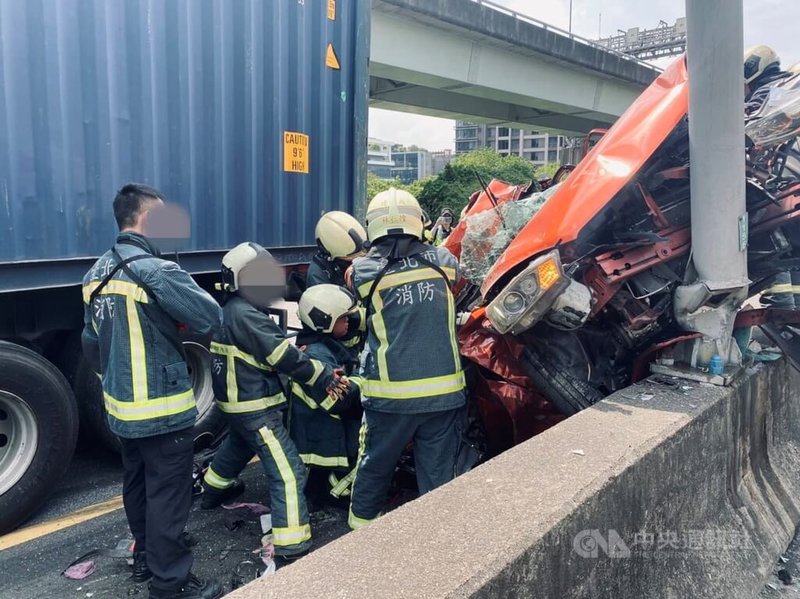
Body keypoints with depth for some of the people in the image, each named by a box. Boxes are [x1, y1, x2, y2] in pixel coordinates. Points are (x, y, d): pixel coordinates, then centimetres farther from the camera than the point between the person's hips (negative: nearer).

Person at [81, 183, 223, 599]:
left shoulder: (96, 274, 8)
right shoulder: (156, 271, -21)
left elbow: (91, 343, 15)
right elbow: (209, 319, -18)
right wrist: (178, 318, 2)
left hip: (122, 406, 9)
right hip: (162, 407, -9)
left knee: (137, 484, 22)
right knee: (167, 494, 2)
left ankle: (145, 557, 40)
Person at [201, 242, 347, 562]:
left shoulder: (228, 312, 9)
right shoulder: (245, 315, -21)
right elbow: (283, 355, -23)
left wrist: (295, 346, -1)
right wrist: (323, 376, -17)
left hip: (237, 402, 11)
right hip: (256, 408, -11)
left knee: (238, 446, 38)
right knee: (289, 473, -12)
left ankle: (213, 490, 60)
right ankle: (291, 548, -14)